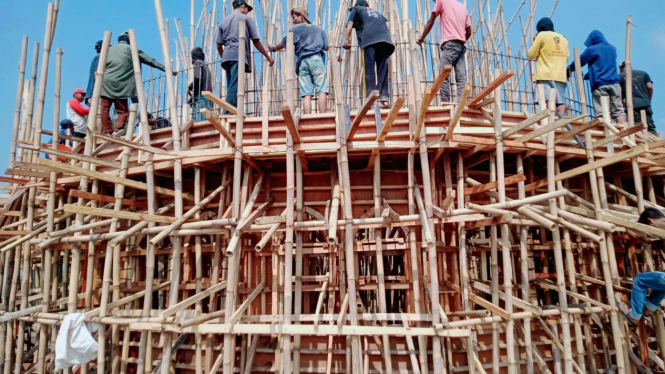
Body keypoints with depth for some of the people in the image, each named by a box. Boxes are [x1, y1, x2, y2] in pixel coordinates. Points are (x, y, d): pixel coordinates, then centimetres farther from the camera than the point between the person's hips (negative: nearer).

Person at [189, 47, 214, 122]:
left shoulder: (198, 62, 4)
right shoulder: (205, 65, 28)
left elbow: (197, 78, -12)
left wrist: (189, 87, 3)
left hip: (200, 97, -8)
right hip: (207, 98, 8)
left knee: (198, 121, -17)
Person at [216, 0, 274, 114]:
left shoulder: (223, 22, 25)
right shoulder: (246, 18, 11)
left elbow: (219, 46, 19)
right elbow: (256, 41, 6)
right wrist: (268, 57, 13)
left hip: (227, 57, 6)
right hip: (239, 56, -6)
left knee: (231, 87, 7)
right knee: (234, 87, -15)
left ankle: (229, 114, 1)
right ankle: (228, 114, -24)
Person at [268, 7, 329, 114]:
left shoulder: (295, 29, 14)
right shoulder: (319, 29, 19)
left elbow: (284, 44, 21)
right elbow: (326, 47, 12)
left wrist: (273, 49, 39)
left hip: (302, 62, 0)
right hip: (316, 59, 0)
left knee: (306, 94, -4)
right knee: (322, 90, -8)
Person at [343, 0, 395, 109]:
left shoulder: (356, 9, 31)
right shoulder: (377, 13, 41)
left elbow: (350, 24, 17)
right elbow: (387, 23, 27)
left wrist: (347, 40, 17)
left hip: (369, 39, -4)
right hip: (384, 39, 4)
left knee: (369, 70, -11)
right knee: (382, 70, -1)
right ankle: (383, 98, -13)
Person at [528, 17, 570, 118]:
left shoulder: (542, 35, 6)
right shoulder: (563, 38, 23)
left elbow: (531, 54, 6)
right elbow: (566, 58, 24)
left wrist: (535, 42, 22)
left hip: (545, 75, -5)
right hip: (560, 76, 5)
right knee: (561, 101, -3)